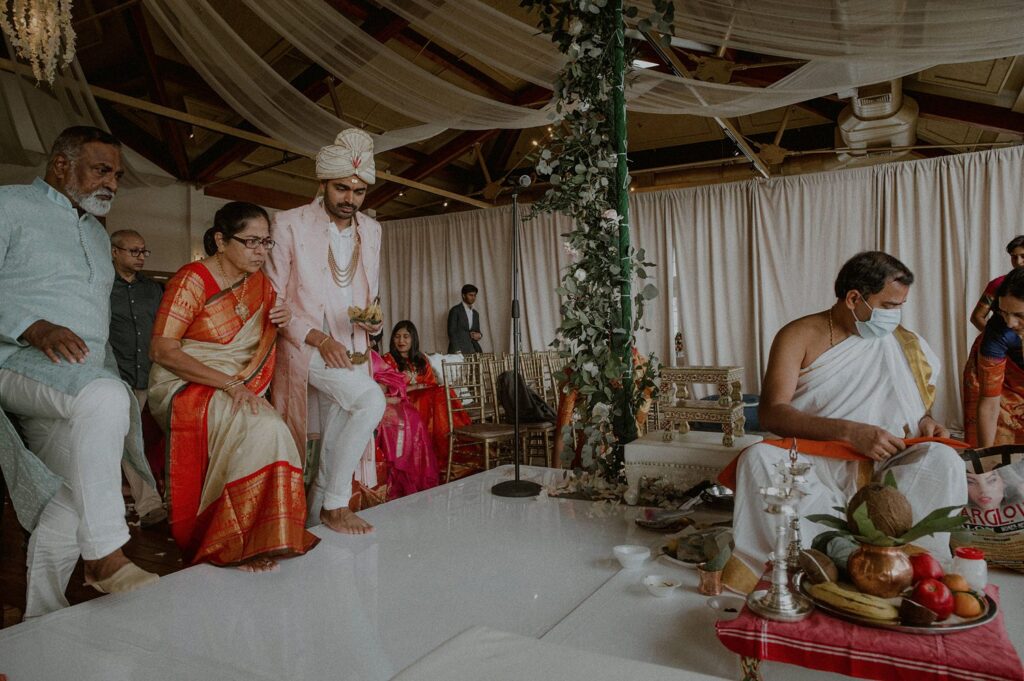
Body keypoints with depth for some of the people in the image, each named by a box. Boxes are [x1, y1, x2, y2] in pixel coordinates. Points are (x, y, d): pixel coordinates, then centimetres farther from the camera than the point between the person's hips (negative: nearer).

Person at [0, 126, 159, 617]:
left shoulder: (98, 235, 25)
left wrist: (116, 382, 20)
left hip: (78, 383, 8)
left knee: (76, 493, -3)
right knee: (103, 397, -36)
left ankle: (41, 614, 10)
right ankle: (105, 557, -29)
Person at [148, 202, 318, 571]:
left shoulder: (260, 284, 9)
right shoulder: (192, 279, -10)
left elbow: (260, 344, 24)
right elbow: (162, 350, -16)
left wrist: (282, 319, -2)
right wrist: (230, 384, -24)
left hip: (239, 392, 6)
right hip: (186, 388, -6)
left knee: (270, 429, -25)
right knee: (263, 428, -31)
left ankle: (255, 540, -13)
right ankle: (235, 543, -19)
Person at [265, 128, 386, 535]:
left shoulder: (371, 230, 9)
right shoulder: (290, 224, -6)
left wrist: (373, 319, -7)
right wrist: (319, 339, -19)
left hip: (349, 349, 6)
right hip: (304, 347, -5)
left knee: (334, 448, 6)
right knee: (371, 402, -24)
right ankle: (336, 505, -9)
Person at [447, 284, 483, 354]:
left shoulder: (475, 314, 20)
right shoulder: (455, 311, 0)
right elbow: (451, 332, -6)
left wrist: (478, 335, 0)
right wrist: (457, 351, -15)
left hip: (473, 350, 5)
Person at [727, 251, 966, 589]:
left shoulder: (902, 342, 10)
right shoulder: (799, 336, -3)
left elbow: (915, 404, 25)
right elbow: (771, 412, -13)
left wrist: (925, 422, -1)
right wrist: (849, 431, -24)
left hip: (883, 466, 3)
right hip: (816, 465, -2)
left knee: (943, 459, -26)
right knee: (758, 458, -33)